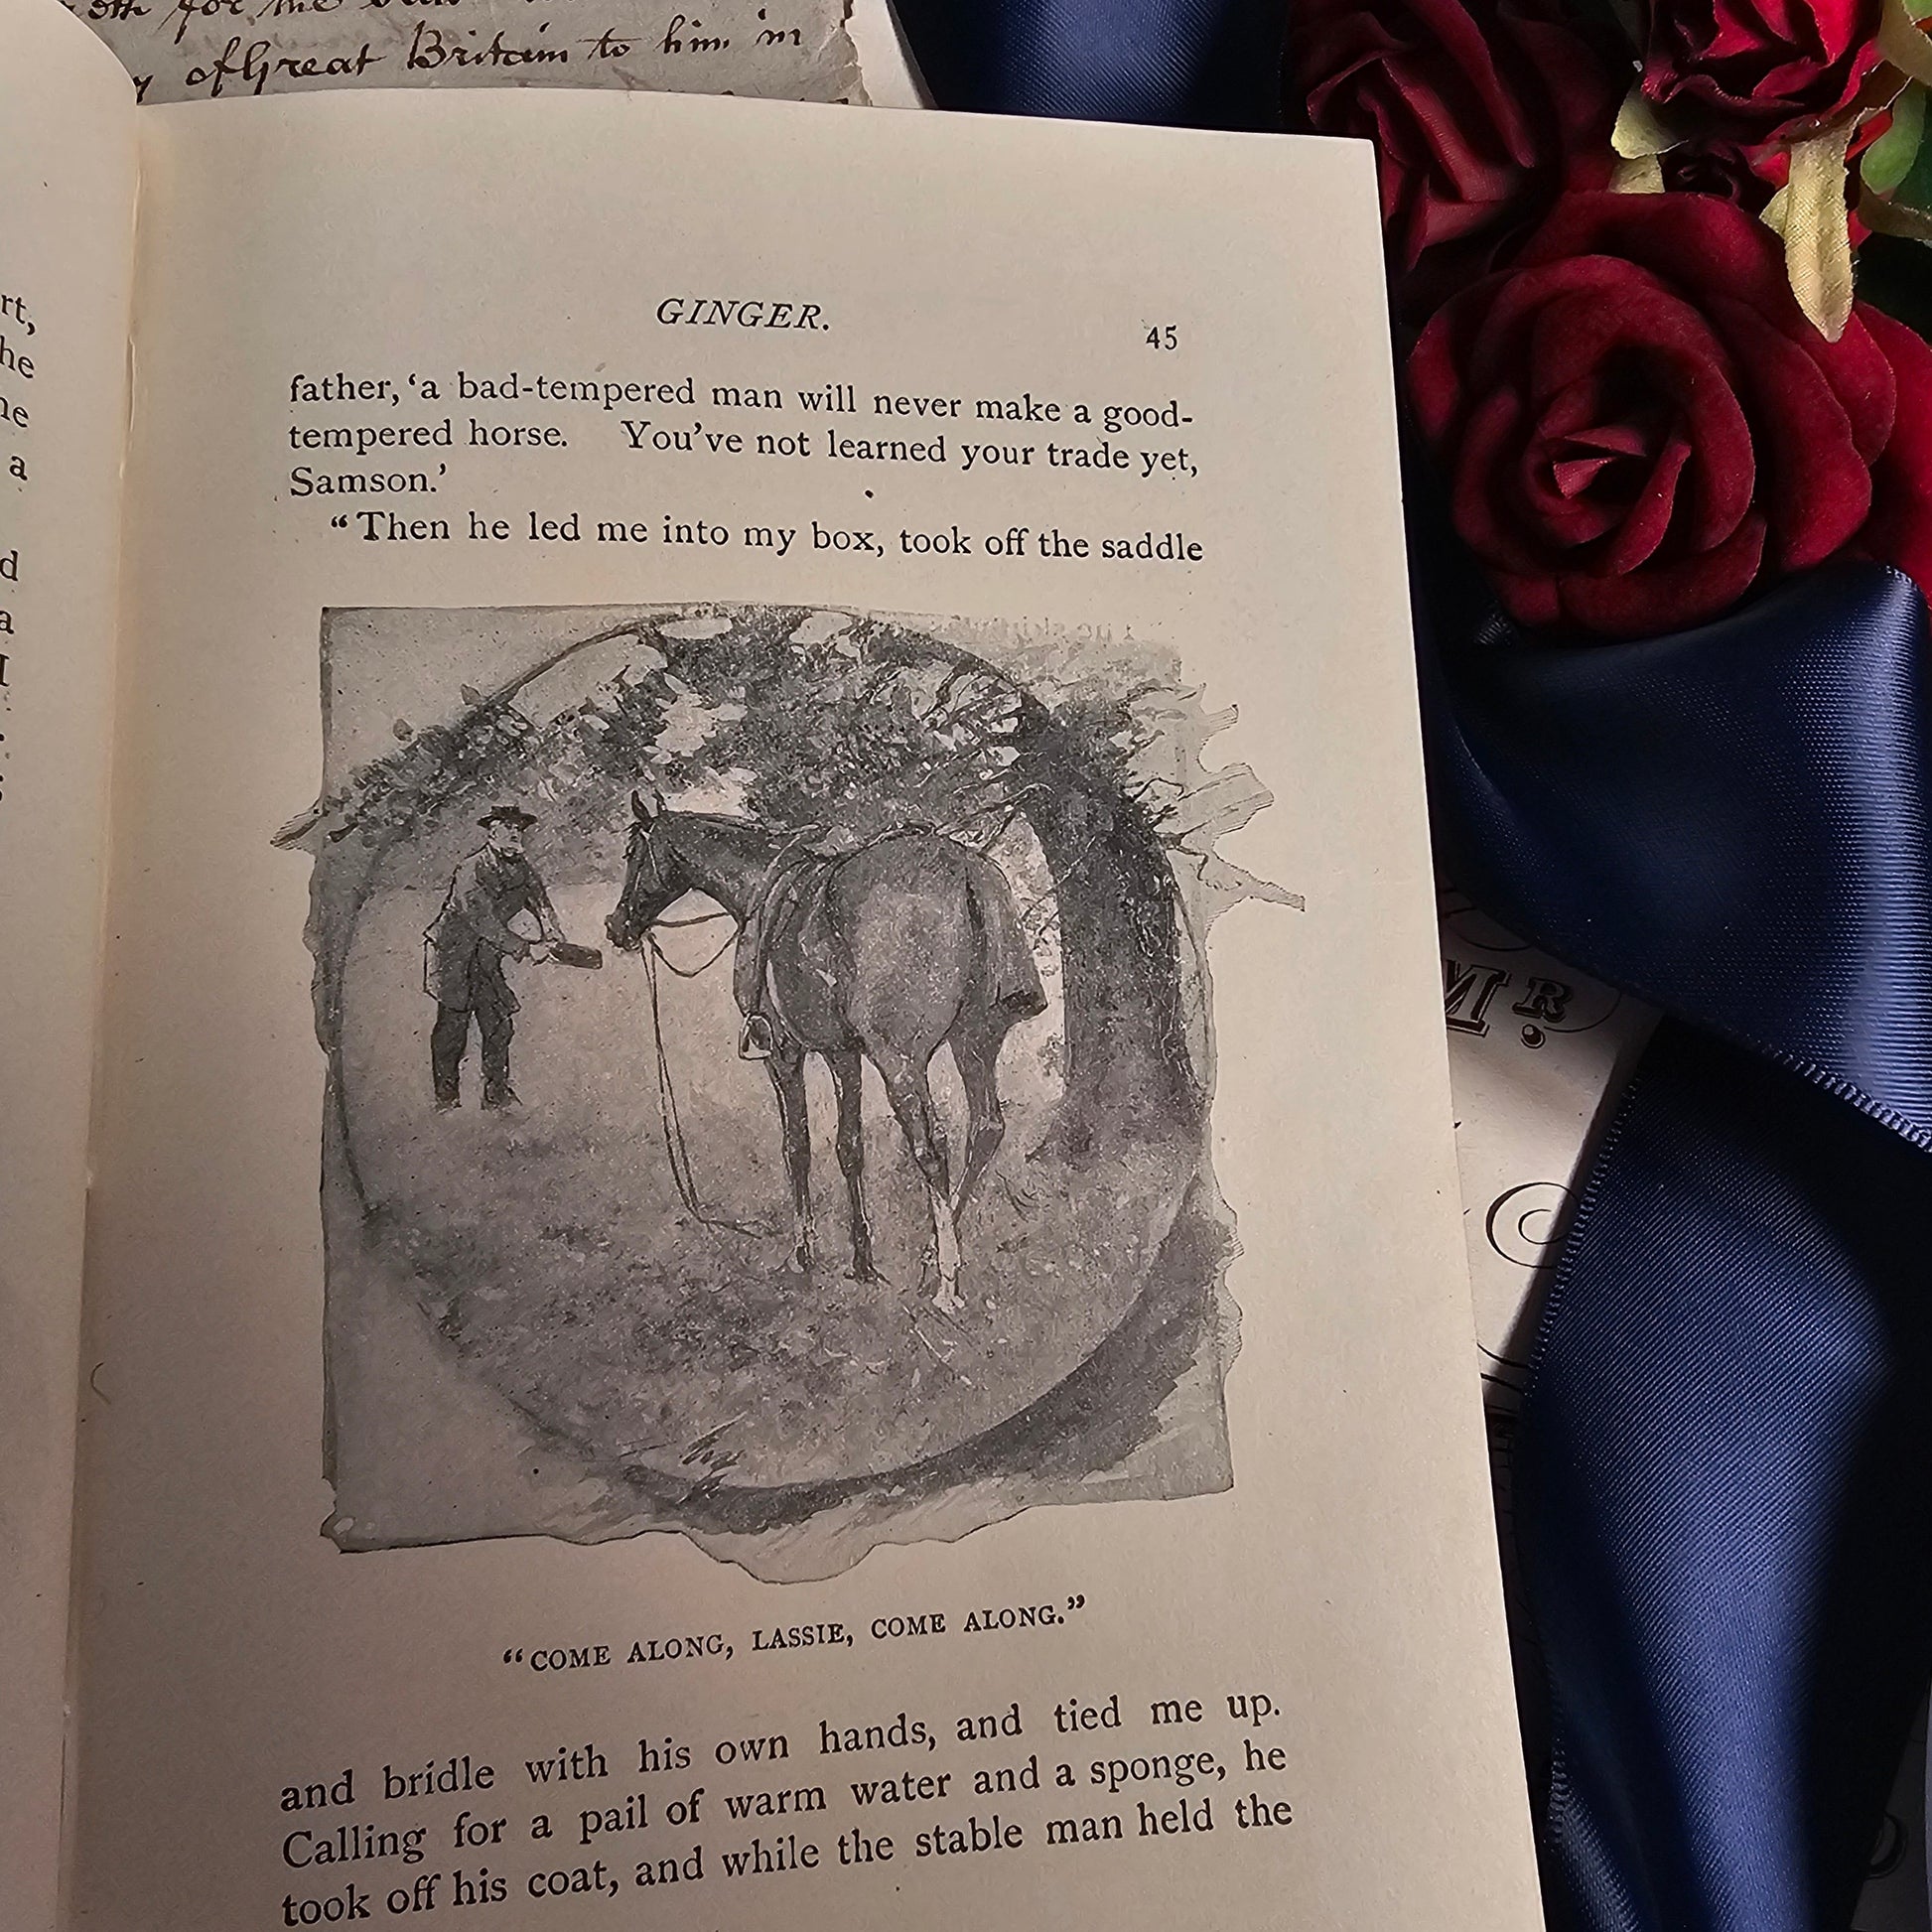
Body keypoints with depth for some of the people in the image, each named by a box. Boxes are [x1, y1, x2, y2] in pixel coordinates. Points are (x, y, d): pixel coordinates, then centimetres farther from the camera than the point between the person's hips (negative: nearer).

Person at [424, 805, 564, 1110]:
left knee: (500, 1024, 3)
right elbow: (484, 922, -26)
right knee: (453, 1025, -5)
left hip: (486, 961, 7)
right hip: (453, 956, -7)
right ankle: (446, 1096, 6)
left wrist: (553, 936, -15)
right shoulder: (472, 871, -19)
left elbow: (541, 902, 6)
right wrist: (526, 948, -29)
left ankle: (497, 1093, 11)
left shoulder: (521, 869, 3)